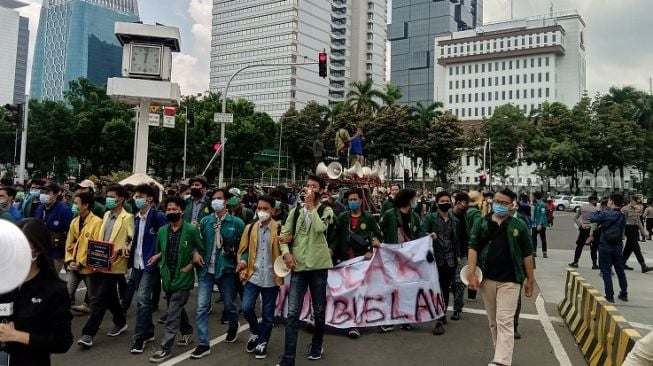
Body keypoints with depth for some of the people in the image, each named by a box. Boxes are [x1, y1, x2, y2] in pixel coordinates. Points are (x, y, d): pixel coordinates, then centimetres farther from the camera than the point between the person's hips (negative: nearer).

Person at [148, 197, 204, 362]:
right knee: (177, 309, 21)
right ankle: (188, 331, 42)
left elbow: (202, 250, -3)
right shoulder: (162, 231, 4)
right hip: (168, 276, 6)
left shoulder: (191, 230, -12)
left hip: (183, 277, -6)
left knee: (172, 314, -5)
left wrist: (191, 264, -12)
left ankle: (166, 348, 2)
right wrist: (161, 266, 2)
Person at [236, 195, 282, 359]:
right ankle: (255, 332, 22)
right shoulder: (250, 228, 5)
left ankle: (262, 343, 27)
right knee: (246, 307, -7)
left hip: (271, 278, -2)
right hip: (253, 276, 2)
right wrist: (243, 263, -9)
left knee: (267, 314, 8)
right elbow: (244, 249, 9)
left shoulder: (279, 229, -3)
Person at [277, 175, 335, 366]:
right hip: (298, 266, 2)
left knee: (319, 310, 13)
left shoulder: (326, 211, 1)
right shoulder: (295, 211, 9)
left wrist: (311, 205, -13)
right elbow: (285, 235, 9)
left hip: (318, 266, -2)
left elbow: (319, 228, -20)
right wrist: (286, 252, -9)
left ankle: (317, 345, 36)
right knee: (292, 313, -3)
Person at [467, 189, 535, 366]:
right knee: (493, 321, 14)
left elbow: (527, 254, 5)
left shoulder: (519, 226, 2)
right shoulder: (481, 223, 4)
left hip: (509, 280, -2)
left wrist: (530, 279, 5)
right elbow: (473, 247, -1)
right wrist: (471, 273, -10)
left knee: (505, 322, -8)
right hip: (487, 278, 3)